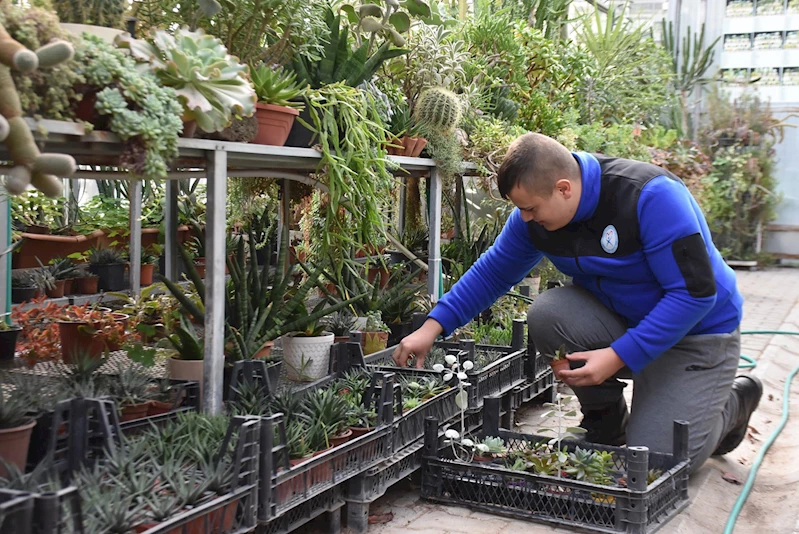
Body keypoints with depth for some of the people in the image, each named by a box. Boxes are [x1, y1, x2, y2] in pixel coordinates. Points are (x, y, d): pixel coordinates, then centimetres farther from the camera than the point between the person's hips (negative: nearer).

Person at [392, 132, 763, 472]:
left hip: (697, 333, -5)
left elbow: (695, 293, -28)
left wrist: (617, 356, -31)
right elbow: (493, 272, 2)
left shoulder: (652, 196, -31)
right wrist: (432, 328, -6)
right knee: (546, 315, -24)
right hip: (621, 320, 6)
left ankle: (733, 401, 17)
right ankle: (605, 416, 3)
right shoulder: (534, 215, -11)